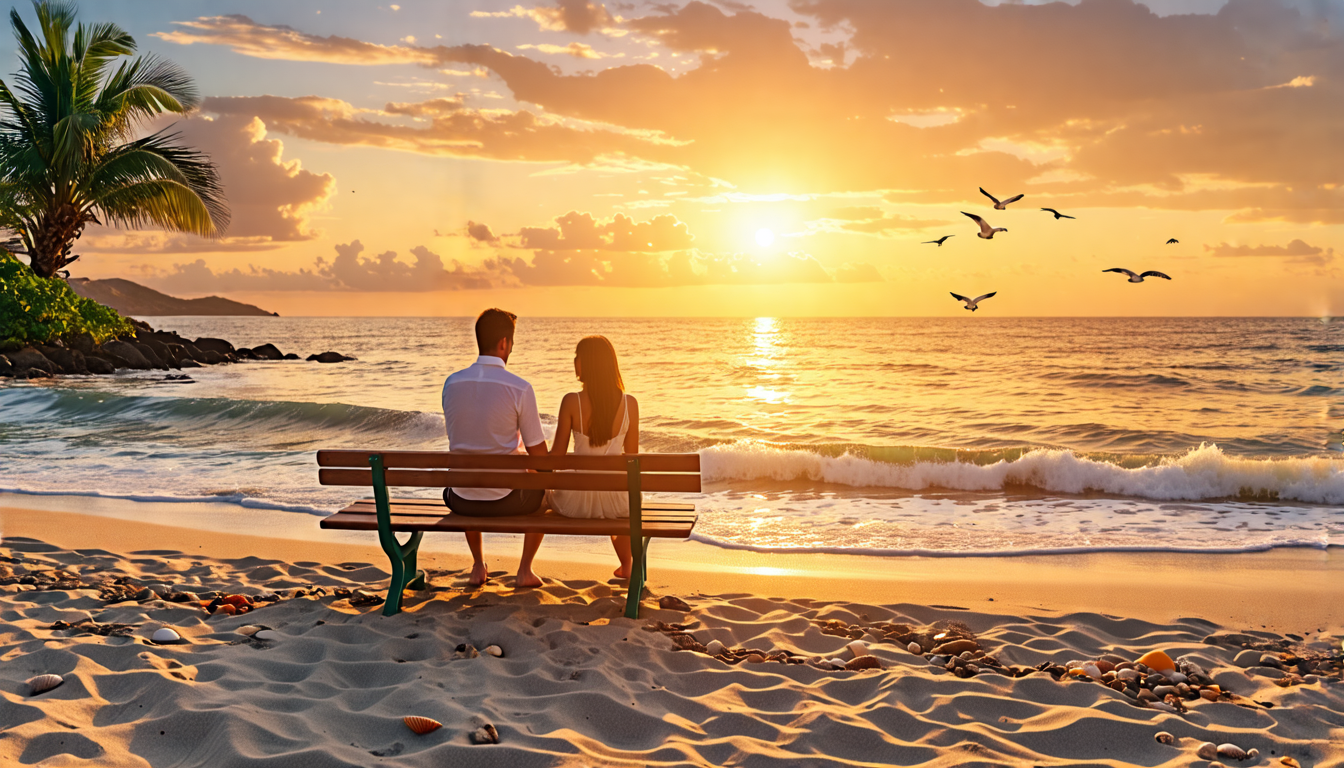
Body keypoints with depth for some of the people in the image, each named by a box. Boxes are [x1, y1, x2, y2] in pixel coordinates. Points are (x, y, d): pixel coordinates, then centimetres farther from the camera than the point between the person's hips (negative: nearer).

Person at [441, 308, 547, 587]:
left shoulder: (451, 383, -4)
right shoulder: (520, 388, -16)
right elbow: (538, 453, -9)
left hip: (462, 501, 4)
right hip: (507, 499, -3)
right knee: (544, 491, 31)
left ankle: (478, 565, 42)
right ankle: (525, 569, 27)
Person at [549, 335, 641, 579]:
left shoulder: (571, 401, -14)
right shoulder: (629, 403, -9)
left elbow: (557, 454, -7)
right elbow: (632, 456, 2)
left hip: (577, 500, -2)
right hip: (615, 499, 2)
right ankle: (626, 566, 51)